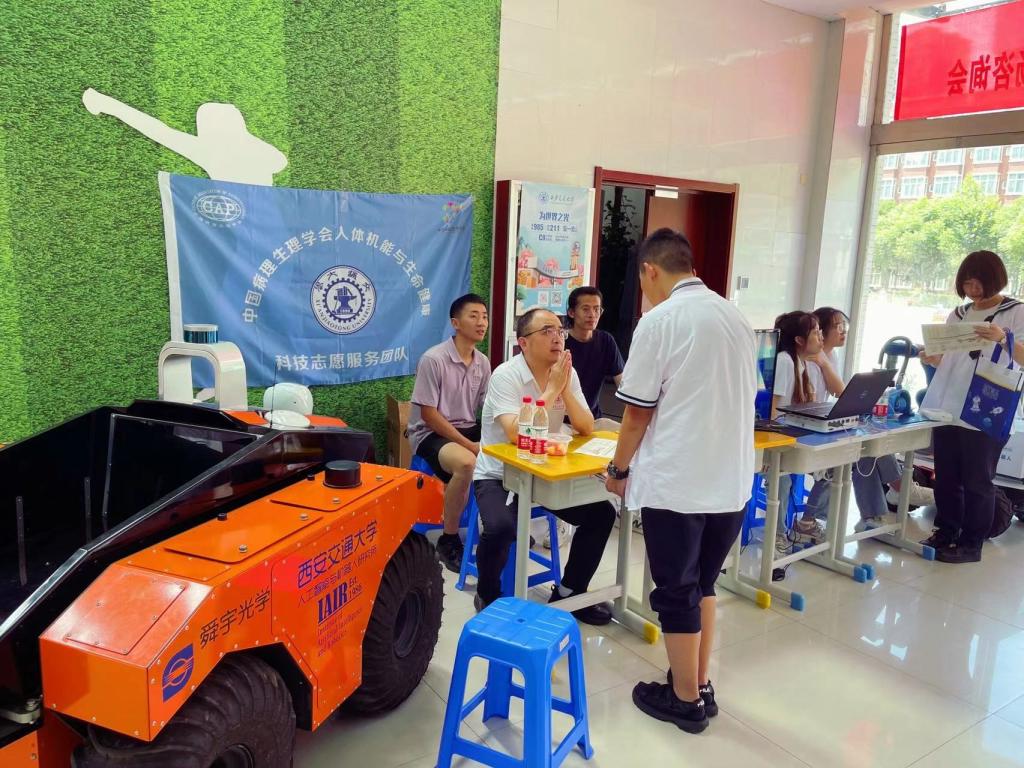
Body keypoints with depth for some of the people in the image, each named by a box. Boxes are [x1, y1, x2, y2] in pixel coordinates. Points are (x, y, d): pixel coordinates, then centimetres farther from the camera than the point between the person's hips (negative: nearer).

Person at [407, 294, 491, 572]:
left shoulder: (483, 362, 4)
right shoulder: (433, 359, -16)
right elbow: (428, 414, -17)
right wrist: (469, 445, -21)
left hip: (469, 429, 7)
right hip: (430, 433, -7)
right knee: (467, 463, -36)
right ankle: (448, 540, -16)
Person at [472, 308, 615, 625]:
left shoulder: (567, 373, -1)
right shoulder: (506, 375, -20)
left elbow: (586, 428, -6)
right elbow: (516, 435, -32)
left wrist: (565, 389, -20)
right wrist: (551, 390, -26)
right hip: (498, 474, -6)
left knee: (601, 513, -4)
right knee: (500, 527, -33)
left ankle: (569, 592, 15)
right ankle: (488, 596, -1)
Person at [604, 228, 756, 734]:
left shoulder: (659, 321, -12)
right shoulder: (736, 319, 8)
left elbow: (637, 412, -11)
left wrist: (619, 469, 4)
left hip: (675, 482, -7)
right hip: (731, 480, 7)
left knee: (677, 593, 9)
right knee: (701, 584, 21)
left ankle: (686, 700, 23)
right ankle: (700, 687, 32)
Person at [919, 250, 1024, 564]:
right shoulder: (958, 314, 15)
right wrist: (932, 359, -3)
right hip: (948, 409, 5)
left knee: (977, 481, 0)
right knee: (946, 477, 10)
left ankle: (971, 544, 9)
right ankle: (945, 533, 23)